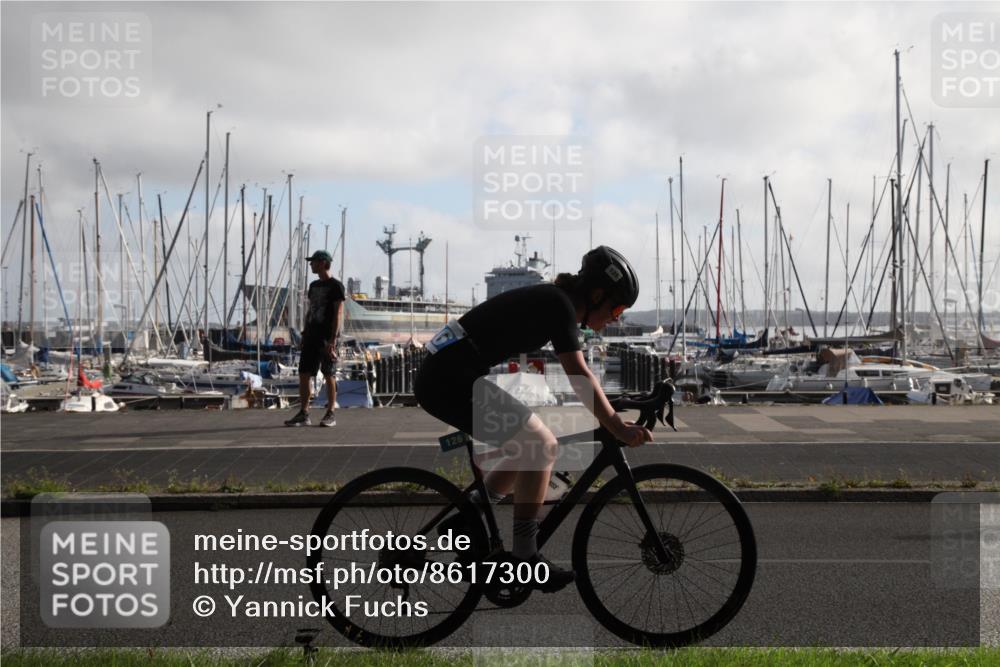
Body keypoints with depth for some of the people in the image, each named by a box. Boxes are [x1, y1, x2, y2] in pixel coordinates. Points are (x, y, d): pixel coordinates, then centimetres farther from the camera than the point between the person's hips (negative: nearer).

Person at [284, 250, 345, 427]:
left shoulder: (336, 286, -6)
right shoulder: (314, 285, 17)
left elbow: (338, 314, -12)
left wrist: (332, 340, -18)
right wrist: (305, 333, 13)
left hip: (327, 337, -7)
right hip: (311, 336, 7)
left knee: (329, 375, -3)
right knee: (304, 374, 2)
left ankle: (331, 414, 4)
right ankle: (303, 414, 5)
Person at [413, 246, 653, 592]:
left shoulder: (553, 302, 16)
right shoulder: (558, 306, -12)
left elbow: (580, 374, 25)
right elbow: (580, 378, -20)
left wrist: (615, 419, 25)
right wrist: (617, 429, -20)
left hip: (441, 378, 10)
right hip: (452, 381, -10)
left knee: (533, 447, 16)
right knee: (541, 446, -12)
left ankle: (466, 519, 22)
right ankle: (524, 558, -6)